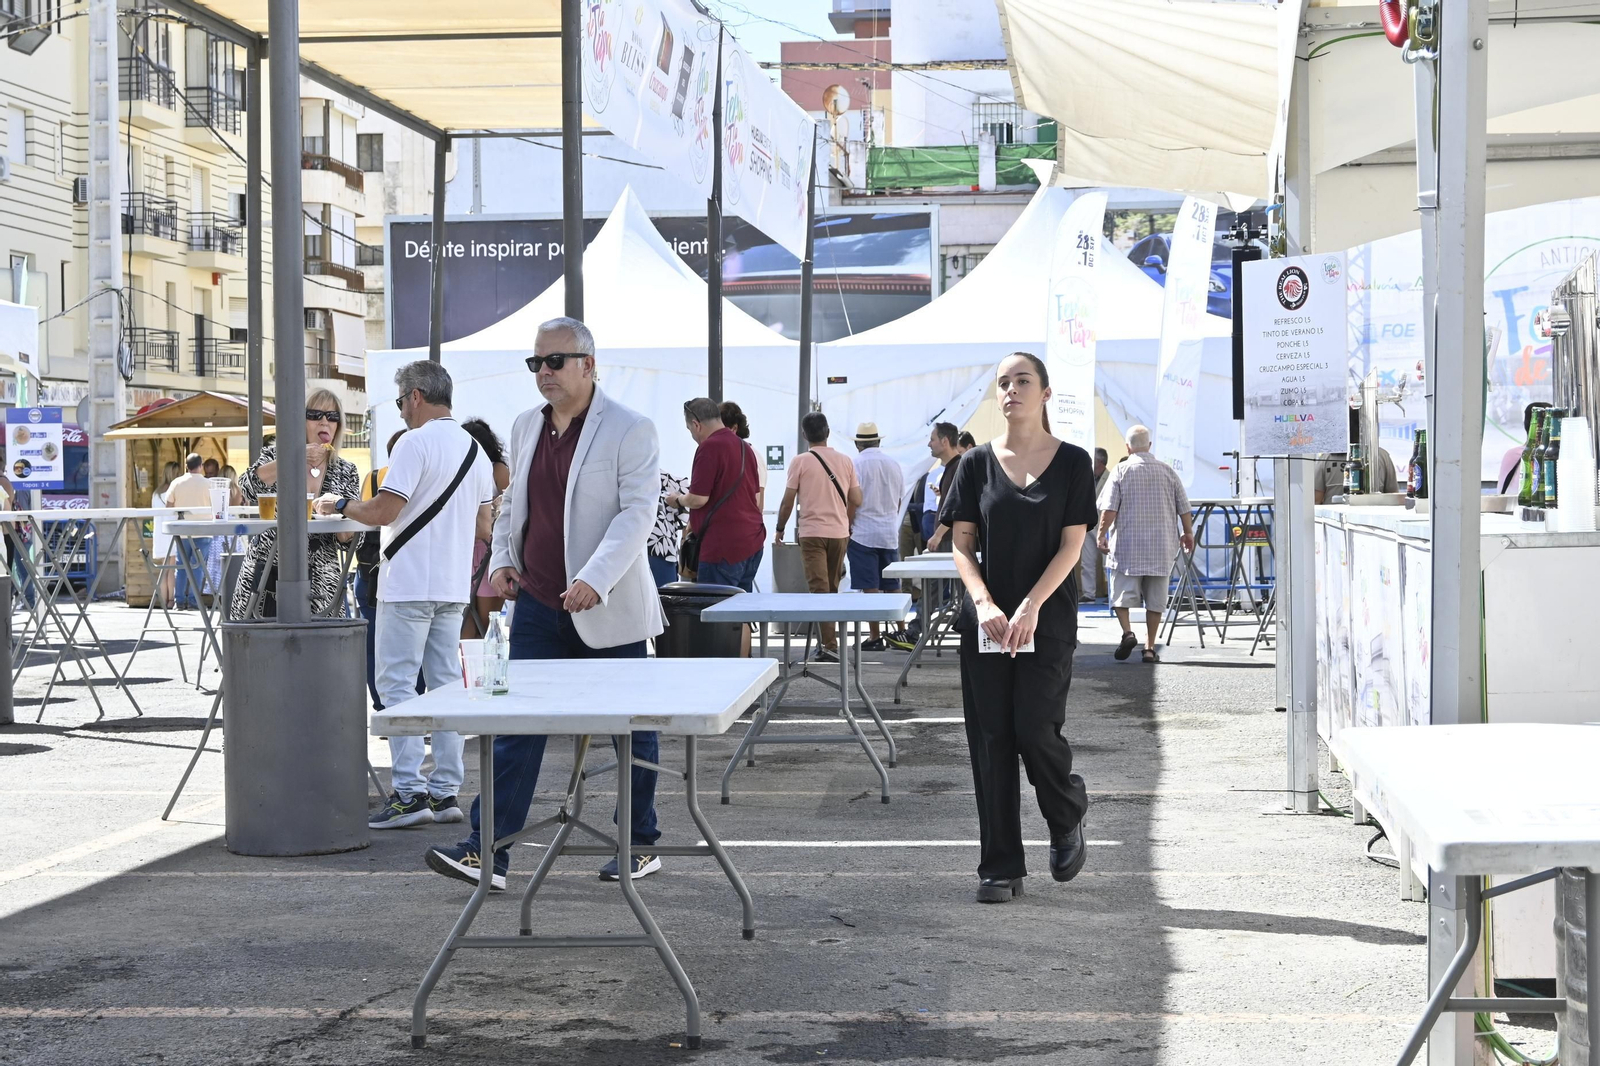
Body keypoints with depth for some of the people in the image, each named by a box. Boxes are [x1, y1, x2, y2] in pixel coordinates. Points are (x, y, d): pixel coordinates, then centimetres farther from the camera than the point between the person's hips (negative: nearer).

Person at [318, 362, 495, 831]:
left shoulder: (415, 442, -13)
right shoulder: (474, 448, 13)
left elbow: (383, 511, -18)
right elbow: (483, 526, 17)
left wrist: (340, 505, -1)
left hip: (409, 585, -8)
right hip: (453, 586, 8)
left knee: (397, 684, -5)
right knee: (445, 683, 10)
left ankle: (408, 792, -9)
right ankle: (446, 790, 11)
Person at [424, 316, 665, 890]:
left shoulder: (630, 430, -9)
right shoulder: (526, 426, 11)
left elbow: (637, 512, -17)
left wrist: (594, 580, -27)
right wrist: (502, 558, 5)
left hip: (607, 608, -5)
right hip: (537, 604, 5)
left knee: (632, 730, 8)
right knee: (517, 728, -2)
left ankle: (640, 845, 22)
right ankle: (487, 850, -4)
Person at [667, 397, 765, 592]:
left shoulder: (709, 447, -12)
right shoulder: (744, 447, 16)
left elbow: (698, 499, -16)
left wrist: (679, 500, 5)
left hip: (724, 546, -9)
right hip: (752, 542, 9)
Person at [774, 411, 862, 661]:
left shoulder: (800, 462, -6)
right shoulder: (845, 462, 5)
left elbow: (788, 501, -5)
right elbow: (856, 500, 6)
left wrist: (779, 528, 10)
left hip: (812, 533, -4)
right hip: (840, 533, 4)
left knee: (819, 589, -6)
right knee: (832, 590, 14)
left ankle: (830, 646, -15)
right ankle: (828, 642, 19)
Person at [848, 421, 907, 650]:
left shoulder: (857, 465, -10)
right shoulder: (894, 464, 7)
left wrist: (845, 534, -2)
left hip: (863, 534, -5)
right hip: (890, 535, 5)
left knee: (869, 588, -2)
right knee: (892, 587, 12)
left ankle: (875, 637, -2)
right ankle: (899, 633, 14)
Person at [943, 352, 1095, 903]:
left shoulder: (1072, 462, 1)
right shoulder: (977, 463, 6)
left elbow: (1071, 546, -4)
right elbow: (962, 544, 4)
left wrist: (1030, 608, -14)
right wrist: (984, 603, -11)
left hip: (1048, 621, -2)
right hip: (986, 623, 2)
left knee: (1035, 729, -10)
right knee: (991, 738, 1)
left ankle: (1068, 821, 22)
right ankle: (1000, 867, 10)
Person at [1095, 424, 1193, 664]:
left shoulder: (1121, 471, -3)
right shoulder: (1168, 471, 5)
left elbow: (1109, 509, -9)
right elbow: (1184, 508, 7)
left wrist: (1102, 534, 0)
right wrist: (1188, 533, 21)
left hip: (1128, 545, -2)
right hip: (1162, 546, 2)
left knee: (1122, 592, 6)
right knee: (1155, 599, 7)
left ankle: (1127, 632, -15)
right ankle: (1150, 647, 6)